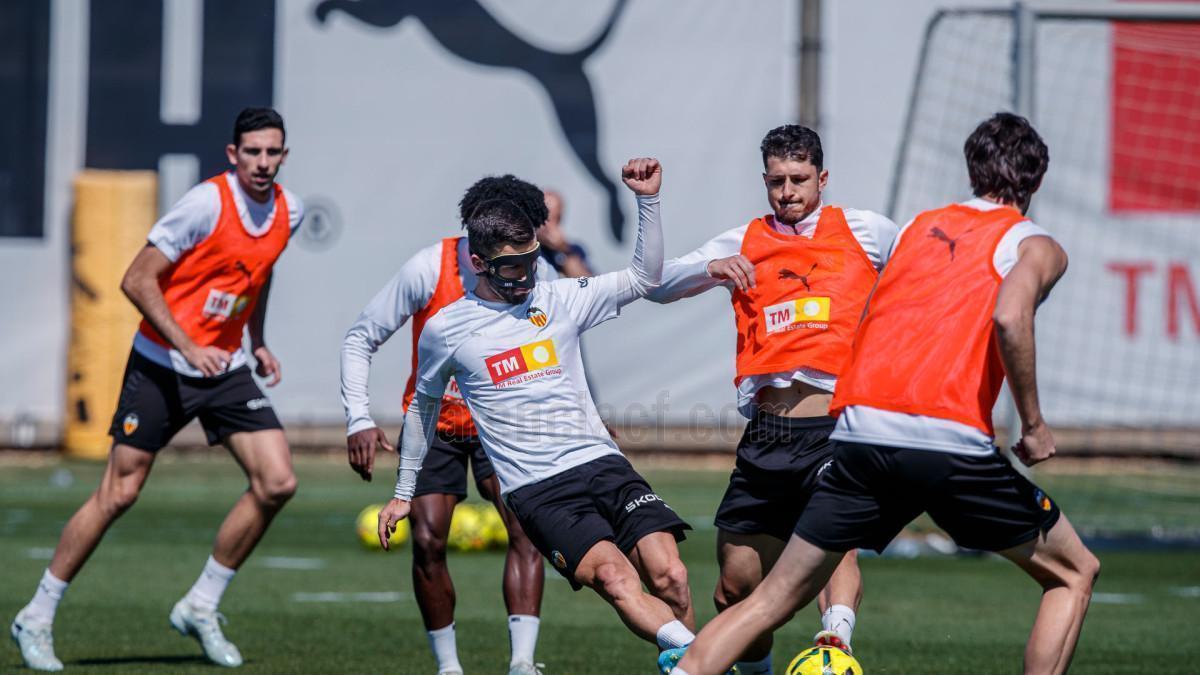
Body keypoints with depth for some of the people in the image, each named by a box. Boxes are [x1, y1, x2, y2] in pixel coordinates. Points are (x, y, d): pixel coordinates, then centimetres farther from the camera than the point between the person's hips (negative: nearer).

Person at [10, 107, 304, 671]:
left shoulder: (287, 212, 2)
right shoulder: (207, 204, -19)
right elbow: (137, 280, -18)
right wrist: (189, 348, -25)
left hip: (226, 369, 6)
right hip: (162, 365, -6)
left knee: (277, 483, -7)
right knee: (118, 493, -5)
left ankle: (200, 607, 8)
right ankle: (37, 618, 7)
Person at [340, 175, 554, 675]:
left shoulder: (538, 281, -16)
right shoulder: (428, 269, -21)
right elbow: (360, 339, -11)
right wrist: (358, 419, -18)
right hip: (434, 423, -1)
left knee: (526, 529, -19)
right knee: (427, 542, -9)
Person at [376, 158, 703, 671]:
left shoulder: (559, 300, 11)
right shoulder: (445, 330, 6)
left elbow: (644, 278, 14)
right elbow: (423, 405, 22)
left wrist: (648, 200, 3)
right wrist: (404, 492, 27)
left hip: (602, 463, 3)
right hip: (537, 489, -3)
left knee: (669, 577, -17)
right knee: (613, 576, -29)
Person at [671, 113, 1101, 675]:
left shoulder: (920, 226, 25)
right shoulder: (1035, 246, 8)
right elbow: (1009, 316, -14)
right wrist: (1033, 425, -6)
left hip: (857, 433, 5)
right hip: (949, 440, -4)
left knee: (774, 599, 11)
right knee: (1074, 575, 14)